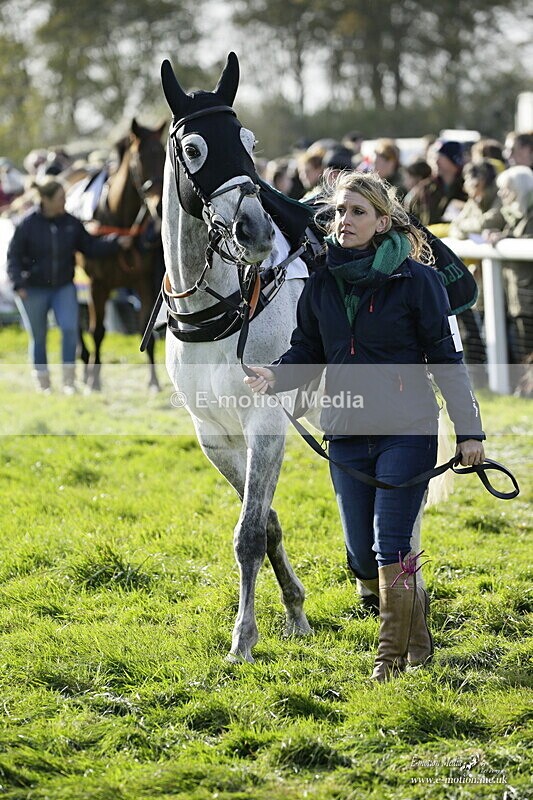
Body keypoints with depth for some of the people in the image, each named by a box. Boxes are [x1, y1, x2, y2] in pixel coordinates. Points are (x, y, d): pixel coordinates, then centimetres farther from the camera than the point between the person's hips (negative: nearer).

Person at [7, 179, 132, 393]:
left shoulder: (71, 223, -3)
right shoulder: (28, 224, -12)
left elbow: (90, 247, 5)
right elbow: (14, 256, -7)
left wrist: (116, 243, -7)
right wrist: (18, 284, -18)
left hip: (63, 287, 2)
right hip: (33, 290, -2)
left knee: (70, 328, -16)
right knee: (38, 337, 8)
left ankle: (69, 379, -6)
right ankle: (42, 382, 24)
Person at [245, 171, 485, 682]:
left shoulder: (415, 279, -6)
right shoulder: (322, 284, 5)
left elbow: (445, 358, -3)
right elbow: (307, 353, 10)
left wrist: (468, 430, -4)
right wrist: (274, 377, -11)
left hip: (407, 430, -4)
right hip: (346, 433, 4)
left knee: (390, 548, -9)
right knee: (362, 557, 8)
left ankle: (392, 654, 4)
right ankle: (414, 607, 36)